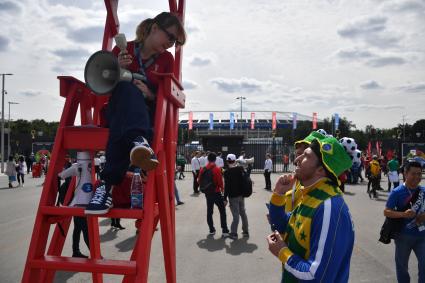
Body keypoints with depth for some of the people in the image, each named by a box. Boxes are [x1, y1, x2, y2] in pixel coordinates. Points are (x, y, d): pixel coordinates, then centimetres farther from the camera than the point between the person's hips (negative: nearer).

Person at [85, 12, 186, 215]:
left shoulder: (167, 59, 10)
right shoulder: (122, 50, 6)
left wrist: (149, 95, -17)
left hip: (148, 113, 1)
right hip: (117, 110, 0)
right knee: (127, 88, -37)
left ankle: (108, 183, -51)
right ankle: (138, 140, -63)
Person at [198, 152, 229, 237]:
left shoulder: (203, 169, -2)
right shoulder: (217, 169, -15)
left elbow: (199, 181, 5)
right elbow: (220, 182, -16)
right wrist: (222, 189, 1)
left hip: (208, 193, 4)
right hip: (216, 193, -4)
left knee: (209, 211, 15)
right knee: (222, 211, 4)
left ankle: (211, 230, 19)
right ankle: (224, 231, 1)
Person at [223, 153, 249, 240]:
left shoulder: (227, 172, -15)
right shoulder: (240, 169, 0)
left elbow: (227, 186, -16)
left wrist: (225, 198, -10)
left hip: (233, 197, -5)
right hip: (241, 195, 6)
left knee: (236, 215, -2)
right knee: (243, 213, 15)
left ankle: (233, 233, 5)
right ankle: (245, 232, 25)